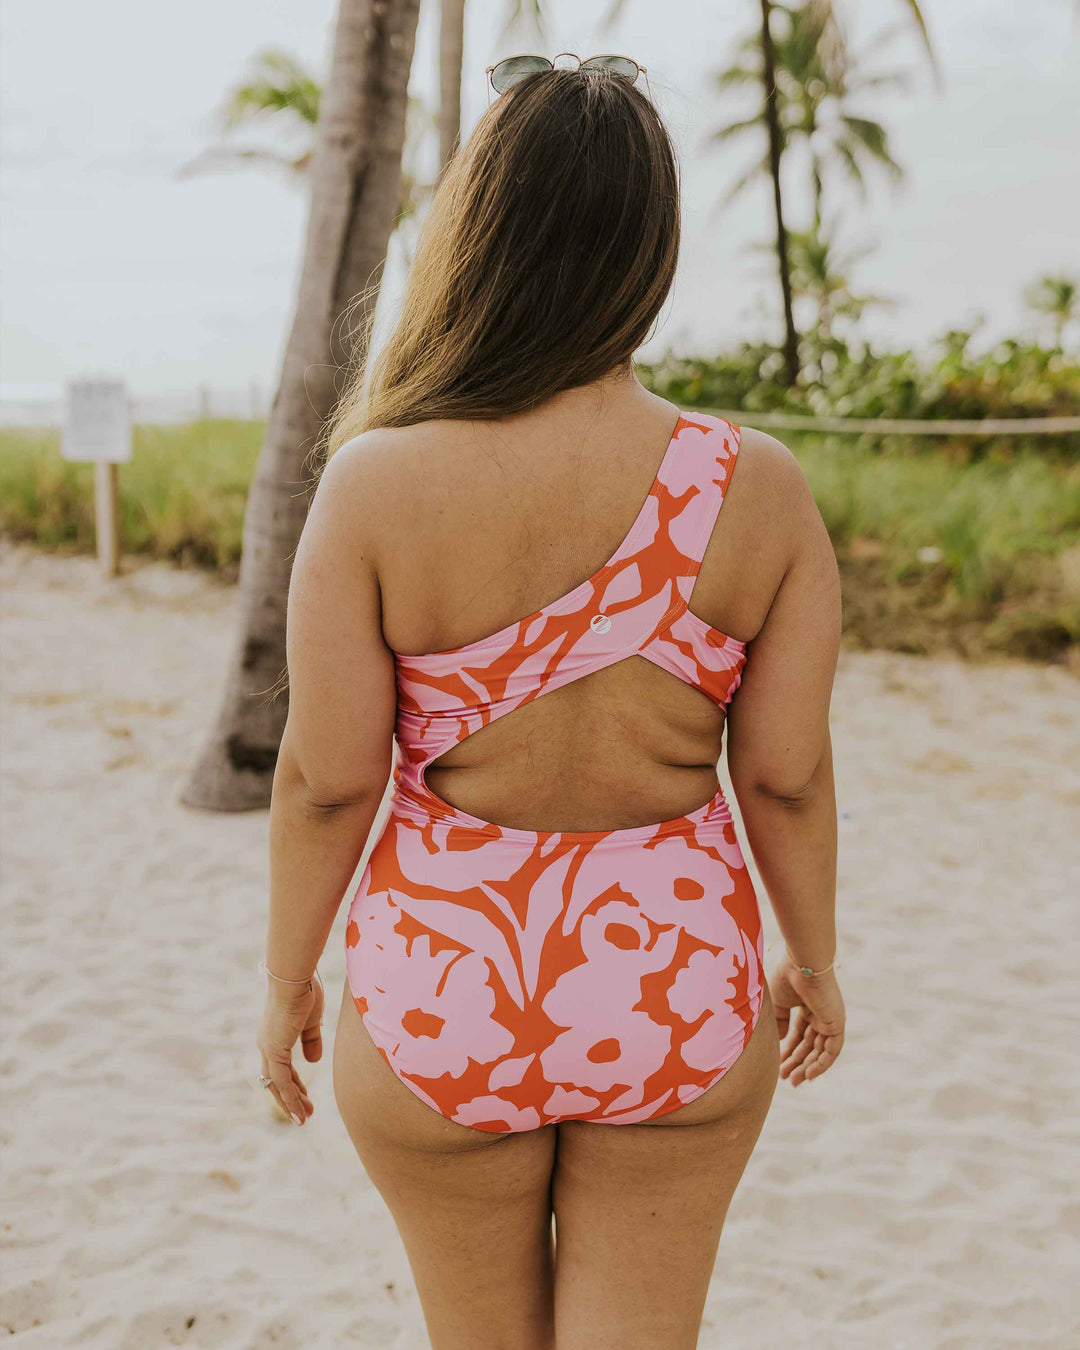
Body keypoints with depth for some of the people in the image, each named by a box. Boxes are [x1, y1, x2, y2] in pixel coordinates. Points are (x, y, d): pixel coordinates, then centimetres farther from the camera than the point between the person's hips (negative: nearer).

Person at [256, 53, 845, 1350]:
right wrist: (814, 961, 11)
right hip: (680, 997, 1)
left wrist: (287, 980, 4)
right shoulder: (760, 488, -12)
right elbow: (787, 772, -6)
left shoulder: (376, 484, -17)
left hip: (443, 997, 0)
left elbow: (326, 777, -12)